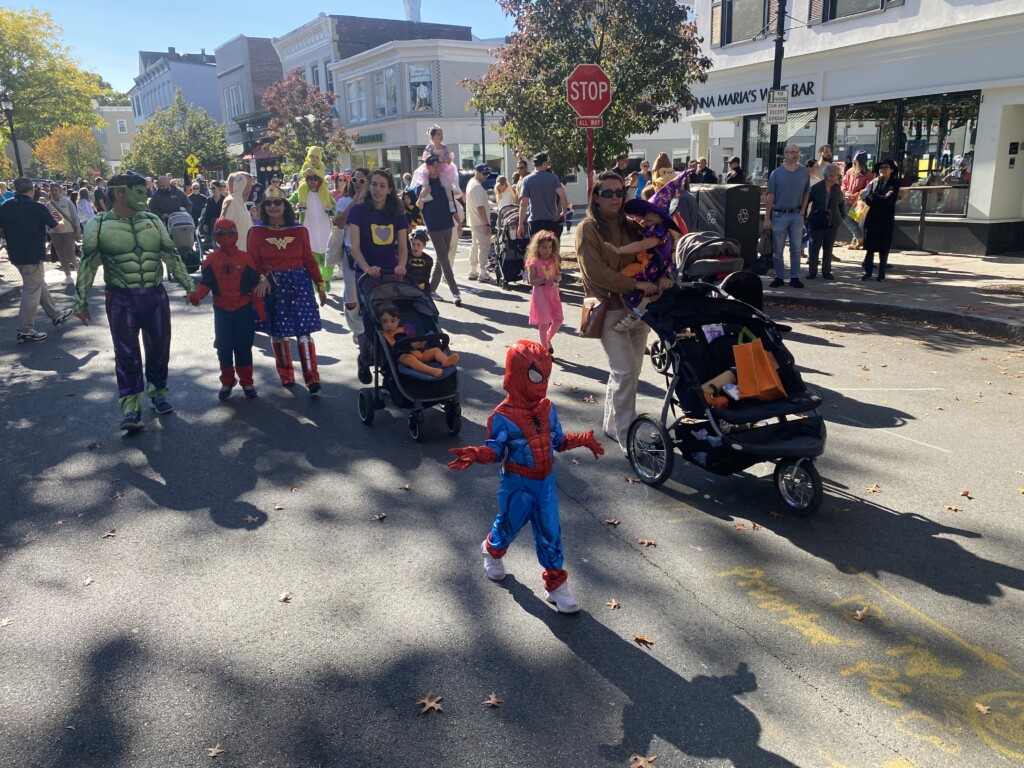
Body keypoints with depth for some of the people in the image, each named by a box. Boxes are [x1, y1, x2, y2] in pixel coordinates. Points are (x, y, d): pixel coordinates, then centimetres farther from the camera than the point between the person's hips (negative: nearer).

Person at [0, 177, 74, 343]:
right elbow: (57, 227, -6)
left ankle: (56, 316, 34)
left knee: (40, 285, 21)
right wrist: (59, 219, 15)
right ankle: (25, 331, 0)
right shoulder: (38, 207, -15)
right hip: (33, 255, -7)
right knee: (31, 292, -1)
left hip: (15, 254, 7)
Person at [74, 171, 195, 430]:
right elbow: (87, 265, 1)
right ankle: (131, 407, 5)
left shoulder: (152, 221, 7)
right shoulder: (98, 225, -2)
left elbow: (171, 256, 13)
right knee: (127, 353, -1)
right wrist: (81, 302, 1)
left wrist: (188, 285, 11)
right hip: (121, 299, -3)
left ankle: (158, 393, 30)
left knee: (159, 348, 11)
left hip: (155, 296, 3)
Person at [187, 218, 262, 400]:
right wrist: (196, 295, -23)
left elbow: (255, 284, -1)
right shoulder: (211, 259, -1)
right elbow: (206, 283, -3)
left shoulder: (246, 258, -4)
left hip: (244, 310, -1)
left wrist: (260, 307, -2)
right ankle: (227, 382, 20)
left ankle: (247, 382, 17)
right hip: (221, 311, 1)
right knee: (224, 348, 5)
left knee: (244, 347, 5)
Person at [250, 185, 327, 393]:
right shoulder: (257, 231, 1)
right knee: (276, 330, 9)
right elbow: (252, 260, -2)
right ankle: (286, 374, 24)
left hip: (298, 283, -1)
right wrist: (261, 279, -19)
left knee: (303, 329, -6)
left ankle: (312, 378, -8)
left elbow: (309, 259, 4)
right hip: (271, 286, 1)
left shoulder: (299, 230, 2)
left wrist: (320, 284, 3)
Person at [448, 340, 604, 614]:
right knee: (509, 524, 16)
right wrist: (475, 454, -35)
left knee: (550, 531, 5)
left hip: (546, 481, 4)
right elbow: (496, 450, -17)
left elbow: (558, 440, 10)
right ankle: (493, 550, 51)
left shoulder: (548, 409, -1)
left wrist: (582, 440, 6)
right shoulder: (503, 416, -18)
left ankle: (556, 583, 17)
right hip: (517, 484, -4)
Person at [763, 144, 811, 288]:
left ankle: (795, 278, 10)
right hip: (779, 215, -1)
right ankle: (779, 277, 12)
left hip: (796, 215, 1)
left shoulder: (804, 172, 3)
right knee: (778, 249, 3)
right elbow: (770, 197, -4)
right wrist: (767, 218, -8)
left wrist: (802, 211, 1)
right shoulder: (776, 173, -2)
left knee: (796, 249, 4)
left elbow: (806, 193, 11)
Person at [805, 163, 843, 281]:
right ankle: (812, 270, 11)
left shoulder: (837, 188, 4)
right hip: (817, 223, -4)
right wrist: (804, 217, -4)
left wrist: (841, 216, 13)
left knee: (828, 249, 9)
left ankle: (826, 271, 16)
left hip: (832, 224, 4)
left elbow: (841, 203, 19)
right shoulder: (816, 188, -8)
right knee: (814, 247, 2)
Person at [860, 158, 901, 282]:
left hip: (886, 219, -2)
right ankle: (868, 271, 8)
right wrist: (882, 199, -12)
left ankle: (882, 273, 8)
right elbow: (867, 199, -4)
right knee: (870, 245, 2)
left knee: (884, 247, 1)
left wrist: (875, 198, -7)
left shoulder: (895, 184, -1)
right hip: (872, 217, 2)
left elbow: (890, 201, -12)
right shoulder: (874, 182, 7)